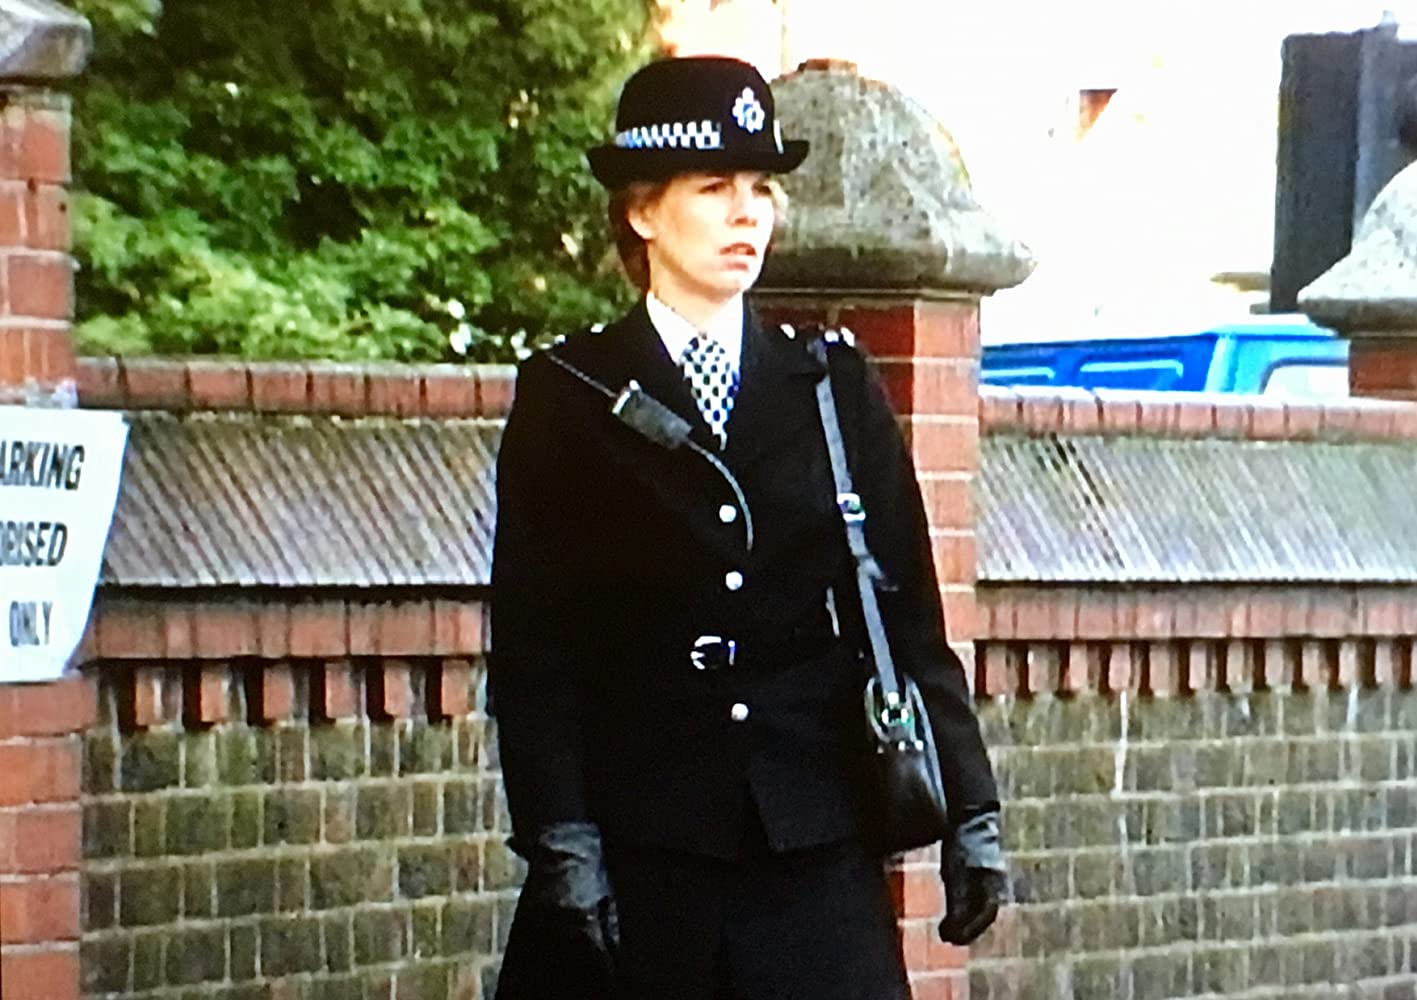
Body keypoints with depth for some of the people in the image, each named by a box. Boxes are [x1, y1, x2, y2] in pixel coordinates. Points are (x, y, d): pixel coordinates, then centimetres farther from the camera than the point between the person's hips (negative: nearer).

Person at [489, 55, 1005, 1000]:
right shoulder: (568, 397, 4)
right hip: (641, 844, -1)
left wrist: (968, 811, 6)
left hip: (819, 843, 2)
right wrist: (560, 838, -8)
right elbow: (533, 645, 0)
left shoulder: (836, 388, 10)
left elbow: (908, 615, 10)